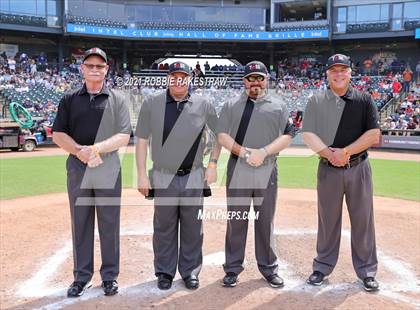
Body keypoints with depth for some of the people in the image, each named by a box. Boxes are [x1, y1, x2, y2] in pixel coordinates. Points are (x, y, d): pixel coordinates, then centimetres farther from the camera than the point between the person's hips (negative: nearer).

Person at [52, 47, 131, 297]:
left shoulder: (117, 100, 5)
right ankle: (82, 276, 22)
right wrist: (80, 151, -13)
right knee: (80, 224, 9)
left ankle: (110, 276, 18)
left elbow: (124, 136, -4)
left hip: (108, 171, -2)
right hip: (77, 170, 2)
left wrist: (96, 148, -18)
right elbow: (58, 134, 5)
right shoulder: (70, 100, 10)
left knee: (110, 225, 4)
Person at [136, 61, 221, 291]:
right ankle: (165, 272, 27)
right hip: (163, 178, -1)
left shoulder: (203, 105, 3)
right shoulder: (151, 104, 0)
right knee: (164, 228, 10)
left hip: (194, 178, 1)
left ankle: (190, 271, 27)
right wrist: (142, 175, -5)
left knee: (192, 228, 10)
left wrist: (212, 164, 4)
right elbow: (141, 140, 0)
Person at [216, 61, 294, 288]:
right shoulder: (231, 106, 10)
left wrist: (264, 152, -13)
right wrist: (244, 152, -14)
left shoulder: (278, 106, 11)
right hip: (237, 169, 0)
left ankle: (268, 267, 21)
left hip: (267, 170, 1)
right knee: (236, 220, 5)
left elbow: (287, 136, 3)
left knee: (266, 221, 8)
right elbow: (222, 135, 1)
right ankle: (233, 268, 16)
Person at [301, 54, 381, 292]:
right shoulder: (316, 102, 4)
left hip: (359, 168, 0)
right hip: (328, 169, 0)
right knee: (328, 220, 8)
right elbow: (308, 134, -4)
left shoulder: (365, 100, 4)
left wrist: (345, 151, -15)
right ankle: (322, 268, 22)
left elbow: (374, 135, -5)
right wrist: (330, 154, -17)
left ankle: (367, 271, 20)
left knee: (363, 219, 6)